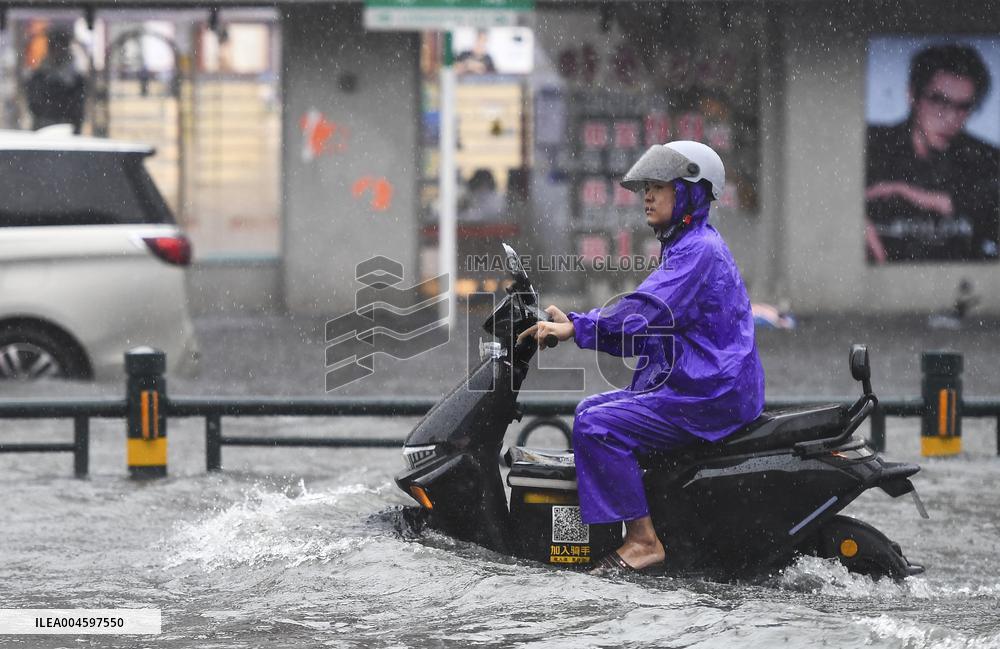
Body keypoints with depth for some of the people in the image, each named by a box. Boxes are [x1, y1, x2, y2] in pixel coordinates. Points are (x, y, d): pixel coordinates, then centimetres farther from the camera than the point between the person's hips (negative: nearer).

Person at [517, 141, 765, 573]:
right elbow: (644, 334, 20)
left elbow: (645, 312, -26)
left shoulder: (700, 251, -13)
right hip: (685, 387, 11)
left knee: (597, 426, -20)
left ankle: (642, 540, -21)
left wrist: (577, 328, -27)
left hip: (709, 395, -11)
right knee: (591, 409, 16)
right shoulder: (684, 249, 21)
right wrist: (575, 325, 8)